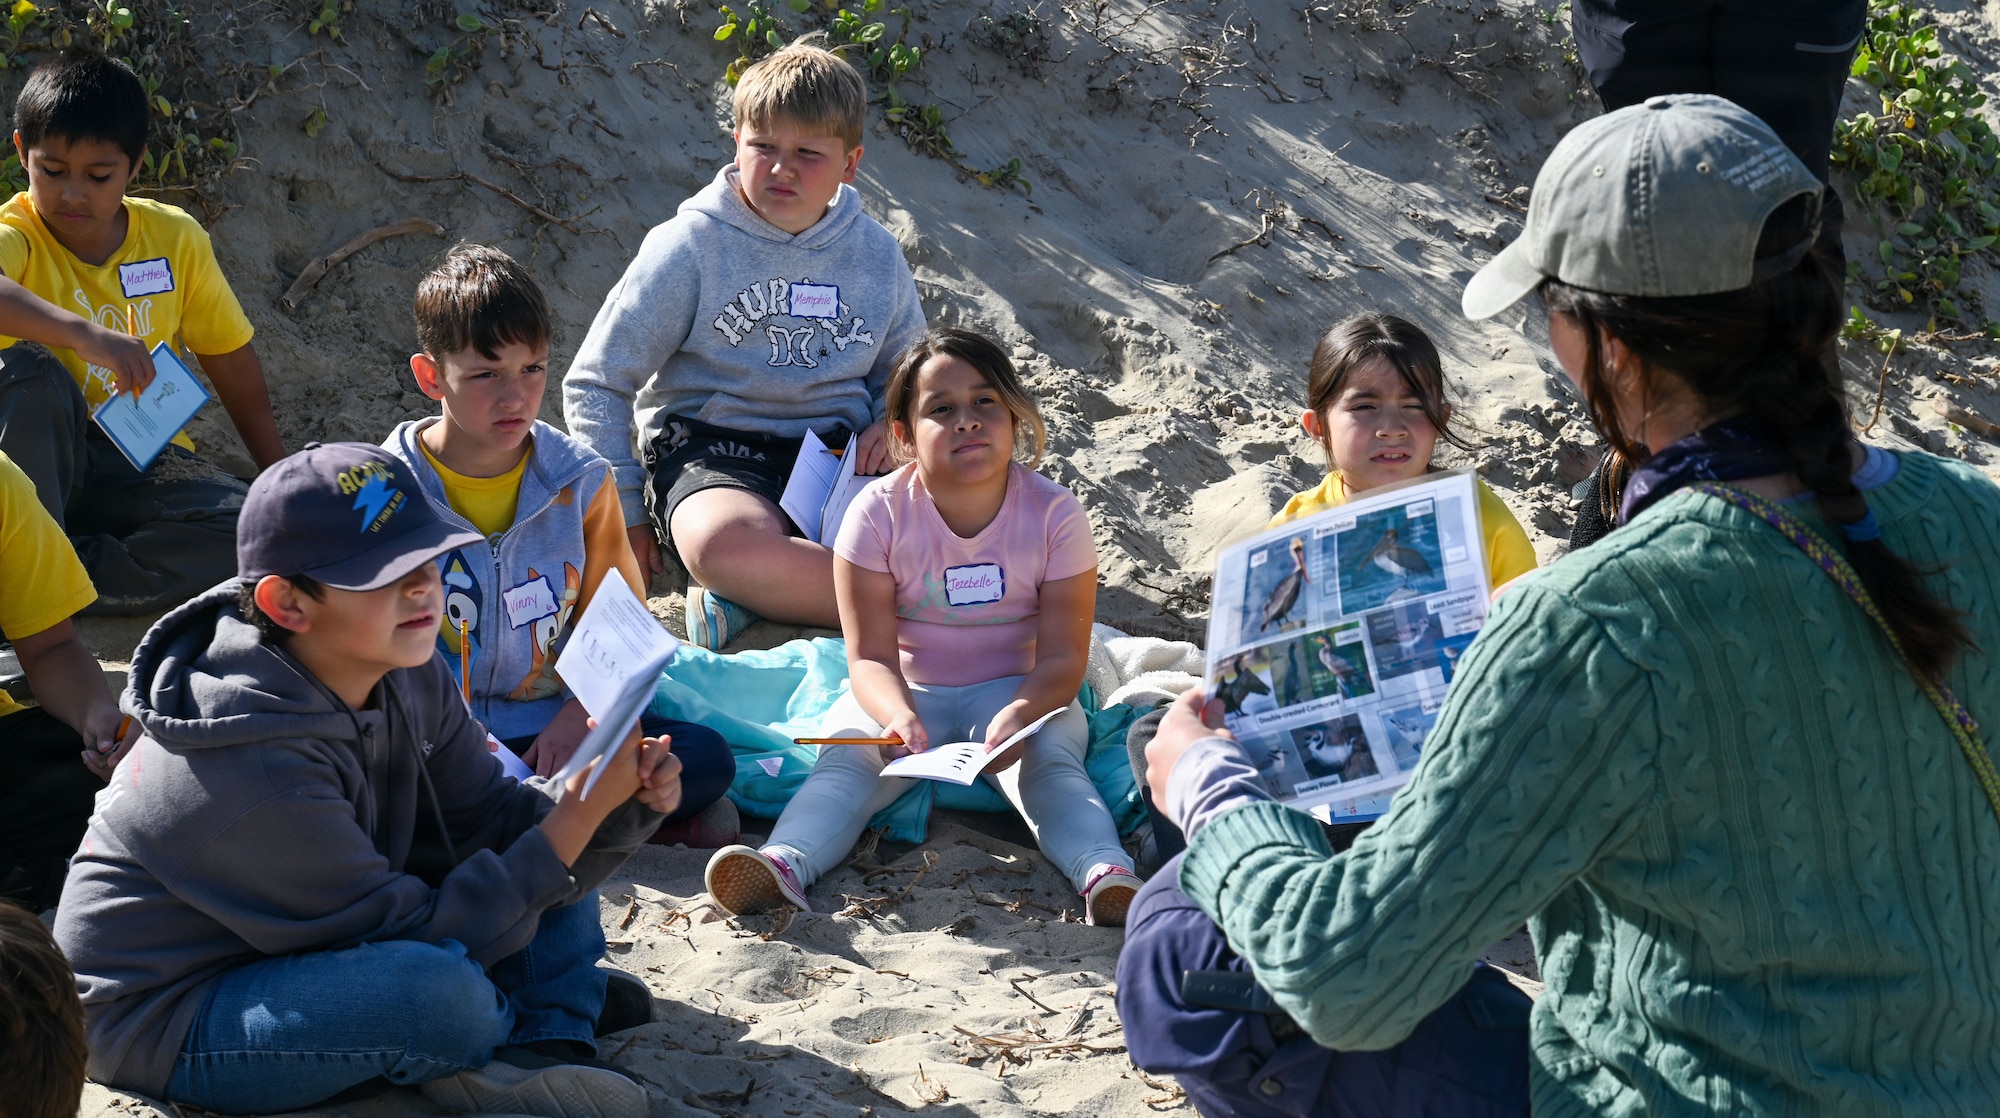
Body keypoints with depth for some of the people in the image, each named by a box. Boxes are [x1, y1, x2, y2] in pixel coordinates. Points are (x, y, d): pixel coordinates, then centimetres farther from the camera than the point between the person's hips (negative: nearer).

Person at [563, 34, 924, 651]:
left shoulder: (877, 254, 9)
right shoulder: (689, 247, -2)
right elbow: (595, 386, 2)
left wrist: (893, 424, 0)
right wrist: (623, 515, -5)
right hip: (712, 450, -3)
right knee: (724, 543, -41)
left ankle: (752, 593, -24)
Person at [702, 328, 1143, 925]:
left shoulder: (1055, 513, -10)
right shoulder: (879, 513, -10)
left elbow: (1061, 658, -12)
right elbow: (871, 655, -13)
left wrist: (1021, 713, -35)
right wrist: (899, 715, -36)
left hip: (1016, 691, 0)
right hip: (908, 691, 0)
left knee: (1048, 759, -31)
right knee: (846, 756, -29)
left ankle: (1105, 873, -52)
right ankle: (784, 863, -52)